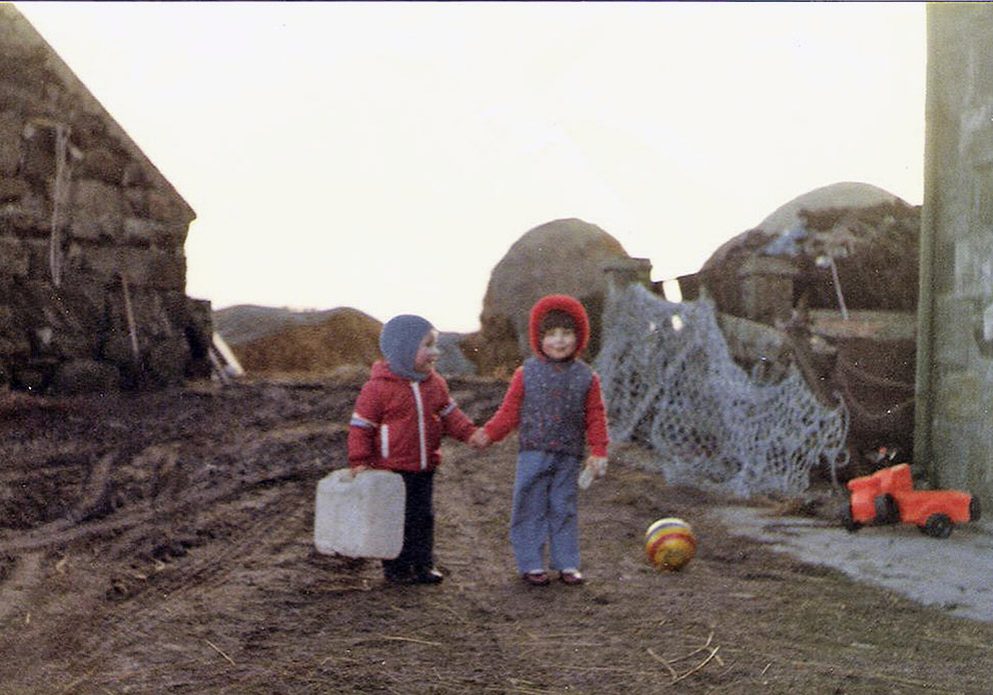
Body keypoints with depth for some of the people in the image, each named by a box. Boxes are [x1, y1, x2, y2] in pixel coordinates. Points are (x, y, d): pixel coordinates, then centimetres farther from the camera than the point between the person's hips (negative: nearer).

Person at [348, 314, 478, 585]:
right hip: (392, 469, -6)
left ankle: (423, 564, 23)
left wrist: (470, 433, -3)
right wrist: (359, 461, -13)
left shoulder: (435, 383, 4)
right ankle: (396, 568, 15)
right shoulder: (379, 387, -16)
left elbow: (449, 414, 13)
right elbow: (361, 425, -11)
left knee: (423, 517, 12)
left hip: (424, 468, 6)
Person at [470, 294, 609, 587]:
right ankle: (530, 563, 12)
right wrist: (488, 433, -9)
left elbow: (595, 417, 3)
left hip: (568, 456, 1)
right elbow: (510, 410, 2)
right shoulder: (527, 373, -1)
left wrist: (598, 452, -3)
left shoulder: (586, 376, 2)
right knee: (530, 508, 2)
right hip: (533, 453, -1)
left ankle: (567, 563, 19)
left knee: (564, 508, 9)